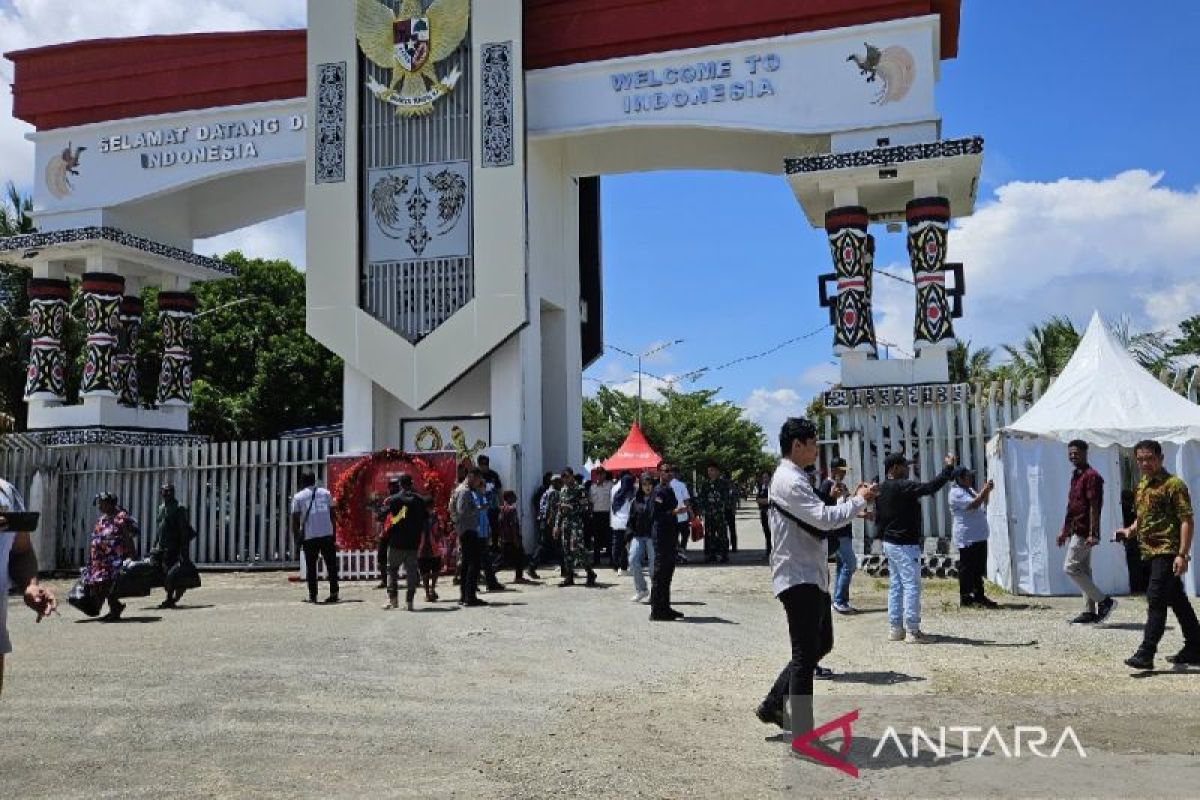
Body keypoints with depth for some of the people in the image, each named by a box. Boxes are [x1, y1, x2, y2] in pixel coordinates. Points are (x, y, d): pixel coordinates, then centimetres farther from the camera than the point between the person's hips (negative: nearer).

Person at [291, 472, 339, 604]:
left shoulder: (298, 497, 4)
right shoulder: (326, 493, 11)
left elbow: (295, 520, 0)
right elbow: (332, 514, 11)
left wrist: (297, 537, 9)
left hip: (309, 536, -2)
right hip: (327, 534, 2)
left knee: (311, 566, 7)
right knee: (331, 565, 7)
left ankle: (313, 595, 5)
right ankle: (334, 593, 2)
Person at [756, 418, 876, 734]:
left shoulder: (795, 478, 17)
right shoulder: (789, 480, -18)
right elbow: (825, 518, -25)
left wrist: (850, 502, 8)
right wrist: (859, 499, -12)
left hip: (812, 576, 11)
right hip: (798, 578, -11)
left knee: (821, 645, 20)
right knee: (805, 655, -4)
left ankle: (773, 704, 27)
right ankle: (802, 735, 4)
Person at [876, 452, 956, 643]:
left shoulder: (881, 489, 11)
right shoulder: (903, 487, -17)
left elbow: (878, 519, 17)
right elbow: (931, 487, -24)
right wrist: (949, 468, -15)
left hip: (889, 543, 9)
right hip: (905, 545, -9)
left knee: (895, 586, 11)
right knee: (912, 586, -5)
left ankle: (896, 628, 14)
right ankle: (913, 630, -3)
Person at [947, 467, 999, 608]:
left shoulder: (969, 490, 17)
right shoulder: (956, 493, -13)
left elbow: (983, 505, 21)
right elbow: (974, 504, -24)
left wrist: (987, 491, 7)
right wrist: (985, 490, -21)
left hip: (979, 536, 10)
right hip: (967, 537, -10)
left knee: (979, 568, 13)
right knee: (967, 568, -4)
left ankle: (979, 596, 20)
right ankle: (965, 598, 1)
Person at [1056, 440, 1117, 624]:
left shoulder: (1091, 476, -12)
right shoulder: (1076, 476, 17)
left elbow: (1094, 507, -17)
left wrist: (1092, 534, -21)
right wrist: (1064, 531, 21)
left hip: (1084, 532, -10)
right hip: (1075, 531, 10)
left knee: (1070, 567, -11)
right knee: (1083, 570, 10)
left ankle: (1104, 601, -4)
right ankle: (1090, 611, 14)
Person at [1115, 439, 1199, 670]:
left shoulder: (1173, 485, -11)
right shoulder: (1141, 486, 14)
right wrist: (1130, 530, 6)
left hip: (1167, 551, -9)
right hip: (1152, 553, 9)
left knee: (1155, 600, -13)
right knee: (1178, 600, 16)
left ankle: (1146, 654, -14)